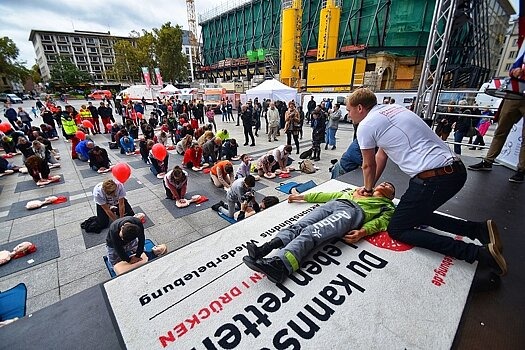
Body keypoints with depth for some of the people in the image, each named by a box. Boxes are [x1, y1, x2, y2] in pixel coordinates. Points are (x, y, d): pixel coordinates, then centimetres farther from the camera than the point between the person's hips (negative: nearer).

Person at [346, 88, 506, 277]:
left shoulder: (366, 126, -8)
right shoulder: (391, 108, 18)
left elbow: (369, 165, 7)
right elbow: (381, 155, 23)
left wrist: (368, 188, 25)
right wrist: (369, 187, 28)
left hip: (433, 179, -9)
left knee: (397, 230, 4)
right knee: (417, 214, 29)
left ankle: (477, 252, -2)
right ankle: (479, 229, 16)